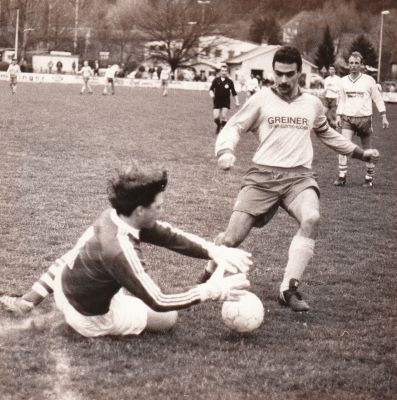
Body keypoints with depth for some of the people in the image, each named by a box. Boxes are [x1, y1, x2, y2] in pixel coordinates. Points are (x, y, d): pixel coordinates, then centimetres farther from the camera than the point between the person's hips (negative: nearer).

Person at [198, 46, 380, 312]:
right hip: (263, 175, -1)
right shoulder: (261, 100, 5)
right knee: (232, 237, -10)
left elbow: (327, 134, 33)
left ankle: (289, 290, -25)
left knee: (311, 220, -31)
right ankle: (209, 277, 24)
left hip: (299, 176, 2)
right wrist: (226, 151, -16)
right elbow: (234, 127, 5)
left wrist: (360, 153, 35)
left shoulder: (312, 104, 15)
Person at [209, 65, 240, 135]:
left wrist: (236, 102, 1)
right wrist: (212, 94, -21)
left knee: (224, 116, -16)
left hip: (226, 101, -1)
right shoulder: (216, 80, -2)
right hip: (217, 101, 1)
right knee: (216, 117, -6)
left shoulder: (229, 81, -2)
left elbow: (234, 93, 4)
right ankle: (218, 126, 27)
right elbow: (211, 89, 1)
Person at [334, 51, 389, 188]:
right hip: (347, 118, 2)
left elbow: (378, 99, 4)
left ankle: (369, 178, 16)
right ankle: (342, 176, -8)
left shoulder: (369, 80, -2)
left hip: (365, 118, -2)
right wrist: (338, 116, 11)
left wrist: (384, 117, 1)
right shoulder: (344, 81, 6)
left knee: (367, 150, 5)